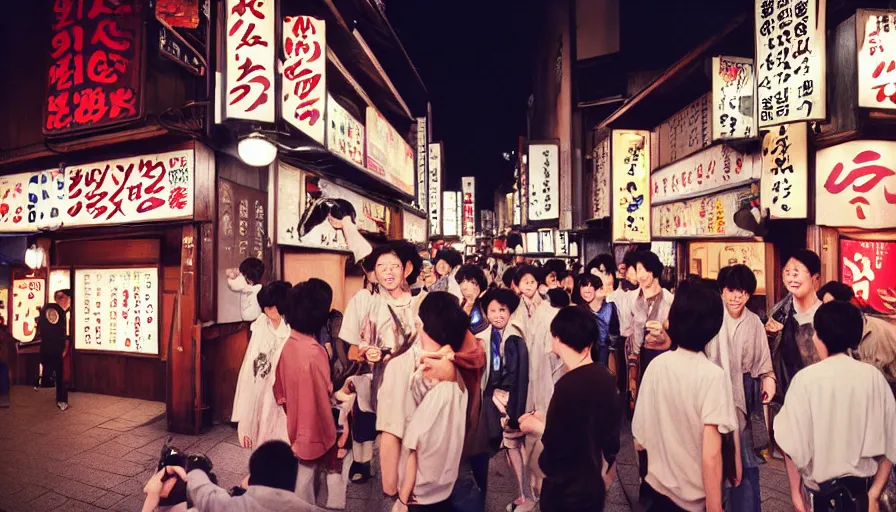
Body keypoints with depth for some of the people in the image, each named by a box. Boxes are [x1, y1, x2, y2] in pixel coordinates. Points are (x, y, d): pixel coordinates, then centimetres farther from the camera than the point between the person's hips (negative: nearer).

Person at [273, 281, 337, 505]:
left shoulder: (287, 346, -6)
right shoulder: (315, 351, -27)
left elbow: (279, 390, 5)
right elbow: (323, 397, -21)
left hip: (293, 426, 7)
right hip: (312, 429, -7)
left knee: (299, 476, 23)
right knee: (305, 480, 10)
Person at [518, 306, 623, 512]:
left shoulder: (569, 385, -29)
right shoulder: (605, 376, -5)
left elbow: (556, 448, -24)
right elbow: (586, 425, 4)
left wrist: (536, 426, -8)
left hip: (567, 491, -6)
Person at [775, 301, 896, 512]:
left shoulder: (806, 378, -16)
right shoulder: (874, 376, -7)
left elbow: (793, 442, -14)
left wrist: (796, 493, -2)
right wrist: (875, 493, 6)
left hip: (823, 489, -3)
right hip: (865, 487, 3)